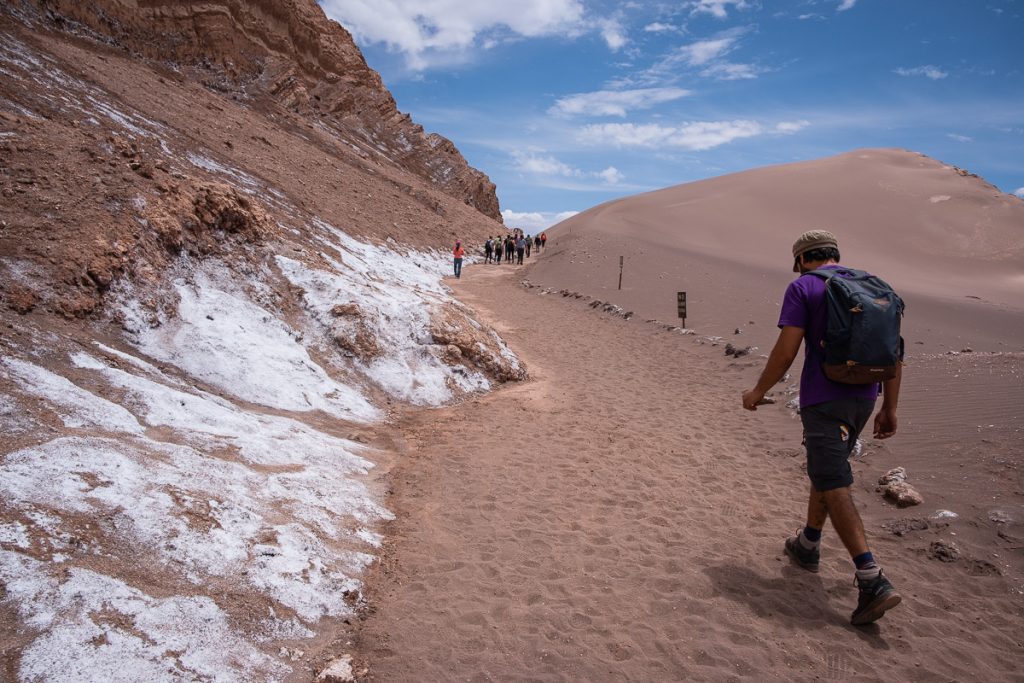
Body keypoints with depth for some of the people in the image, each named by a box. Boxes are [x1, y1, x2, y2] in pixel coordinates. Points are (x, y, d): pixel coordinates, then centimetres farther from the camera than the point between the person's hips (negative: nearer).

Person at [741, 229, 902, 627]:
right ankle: (808, 546, 37)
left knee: (834, 487, -5)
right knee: (827, 470, 22)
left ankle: (873, 582, -11)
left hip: (823, 399, -7)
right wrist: (889, 408, 15)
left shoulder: (802, 288, -5)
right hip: (863, 397, 7)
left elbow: (786, 351, -13)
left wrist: (758, 392, 1)